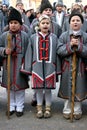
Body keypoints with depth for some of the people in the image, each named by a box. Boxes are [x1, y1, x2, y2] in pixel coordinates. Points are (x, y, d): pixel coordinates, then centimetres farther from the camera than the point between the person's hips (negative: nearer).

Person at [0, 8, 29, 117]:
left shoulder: (24, 36, -3)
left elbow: (28, 51, -3)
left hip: (20, 65, -2)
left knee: (20, 86, 6)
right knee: (9, 86, 11)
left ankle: (19, 107, 20)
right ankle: (11, 106, 26)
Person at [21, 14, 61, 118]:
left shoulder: (54, 38, 2)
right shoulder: (33, 38, 2)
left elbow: (57, 53, 3)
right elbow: (29, 54, 3)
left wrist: (57, 68, 1)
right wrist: (28, 68, 0)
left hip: (50, 67, 0)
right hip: (37, 67, 0)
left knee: (48, 89, 8)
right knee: (38, 89, 8)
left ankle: (48, 109, 23)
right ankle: (39, 109, 23)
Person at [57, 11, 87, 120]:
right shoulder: (63, 36, 2)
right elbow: (59, 51, -7)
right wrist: (70, 45, -19)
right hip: (67, 67, 0)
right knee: (67, 88, 7)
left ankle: (77, 110, 21)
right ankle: (67, 110, 22)